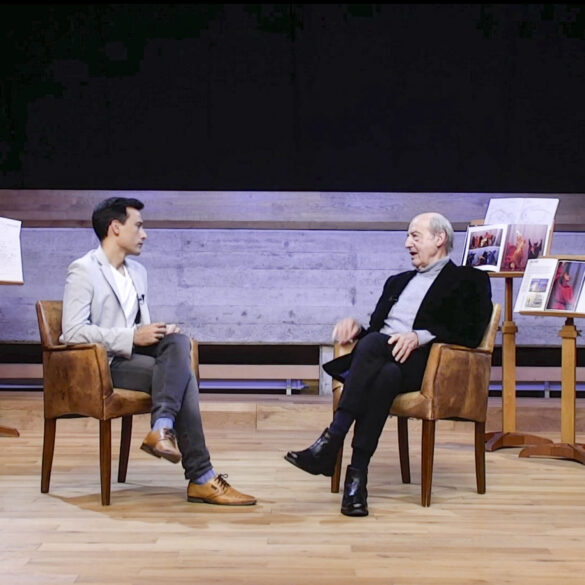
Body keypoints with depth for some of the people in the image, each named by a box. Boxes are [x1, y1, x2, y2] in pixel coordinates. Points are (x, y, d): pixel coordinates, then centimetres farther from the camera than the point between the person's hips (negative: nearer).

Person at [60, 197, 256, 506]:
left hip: (130, 354, 7)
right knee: (183, 375, -25)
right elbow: (72, 332, -17)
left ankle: (162, 429, -39)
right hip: (102, 364, -7)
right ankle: (201, 478, -27)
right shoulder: (83, 270, -6)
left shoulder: (137, 271, 20)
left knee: (178, 342, -25)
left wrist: (159, 331, -2)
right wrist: (132, 337, -22)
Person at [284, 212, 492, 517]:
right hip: (380, 359, 4)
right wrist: (355, 326, 5)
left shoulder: (469, 281, 12)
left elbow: (469, 334, -4)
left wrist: (420, 336, -18)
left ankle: (330, 442, -39)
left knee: (373, 343, -36)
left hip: (423, 363, -4)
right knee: (385, 376, -34)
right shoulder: (398, 282, 34)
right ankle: (357, 475, -43)